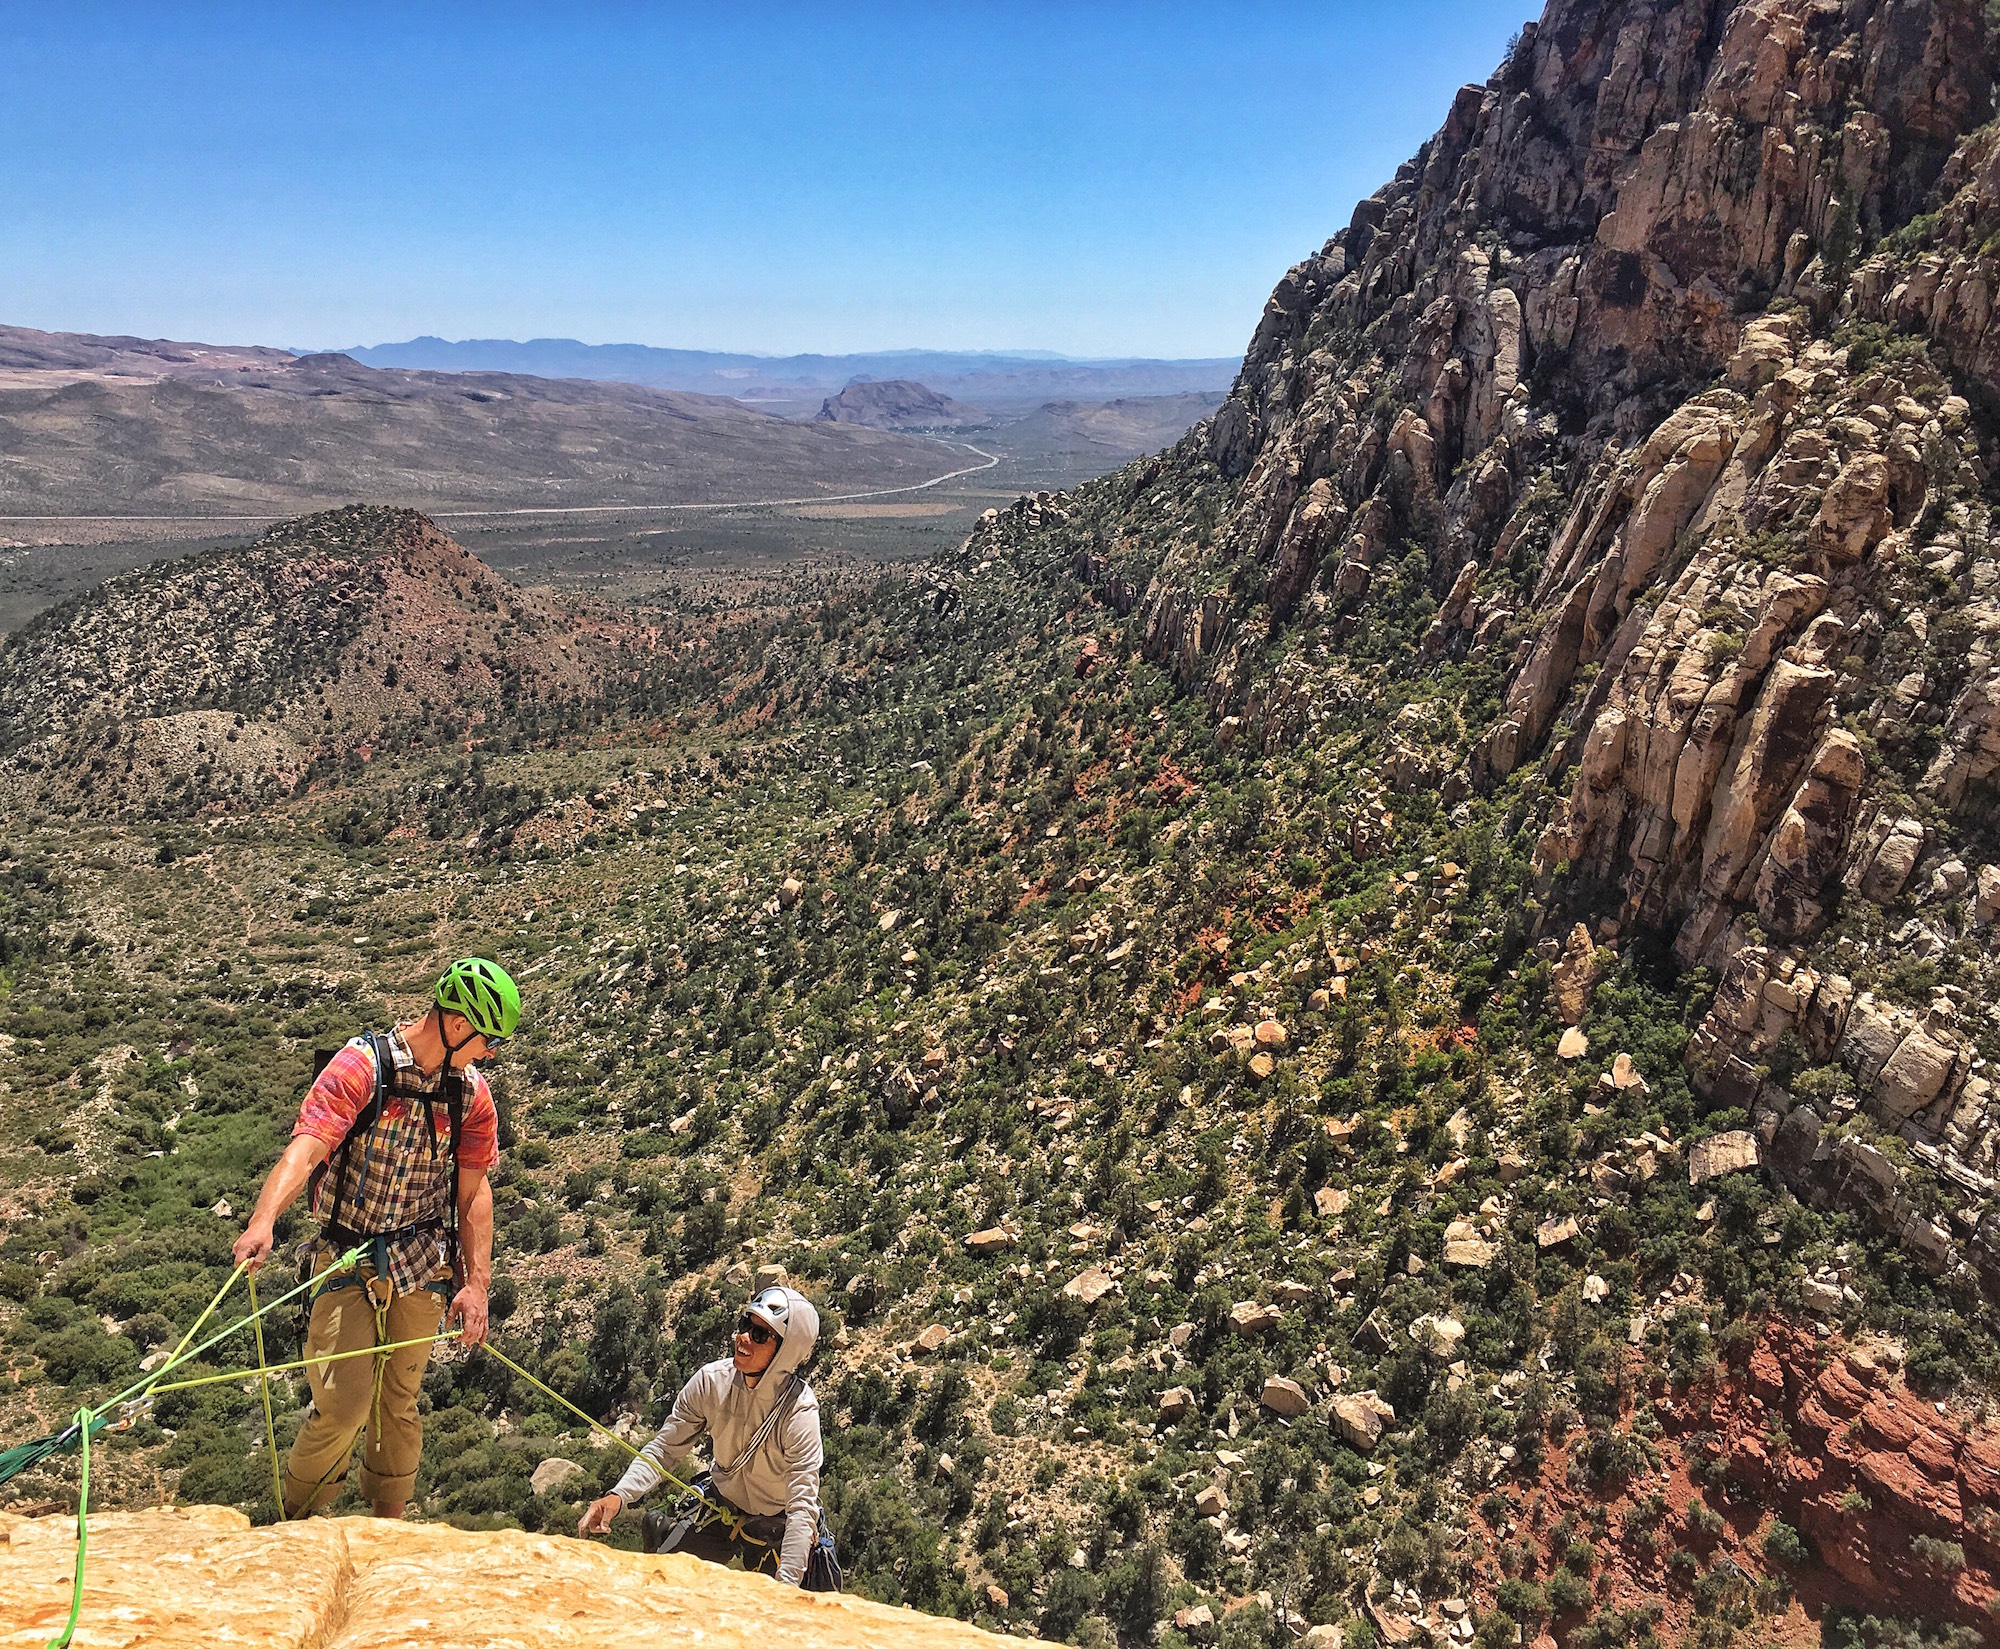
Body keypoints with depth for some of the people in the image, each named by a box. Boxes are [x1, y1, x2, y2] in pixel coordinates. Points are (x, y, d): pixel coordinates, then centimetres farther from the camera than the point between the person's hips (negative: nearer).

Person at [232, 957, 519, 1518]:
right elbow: (305, 1149, -29)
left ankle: (389, 1526, 31)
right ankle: (290, 1526, 17)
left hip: (423, 1264, 4)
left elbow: (473, 1192, 2)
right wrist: (263, 1220, -46)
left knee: (398, 1404, 12)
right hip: (349, 1260, -4)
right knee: (343, 1407, -9)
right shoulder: (362, 1065, -17)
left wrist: (476, 1283, -5)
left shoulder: (471, 1092, -1)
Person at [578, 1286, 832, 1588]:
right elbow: (664, 1449, -11)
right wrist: (619, 1495, -28)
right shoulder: (711, 1381, -20)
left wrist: (785, 1584, -45)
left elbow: (803, 1507, -34)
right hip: (719, 1505, 3)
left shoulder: (800, 1411, -32)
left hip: (776, 1526, -3)